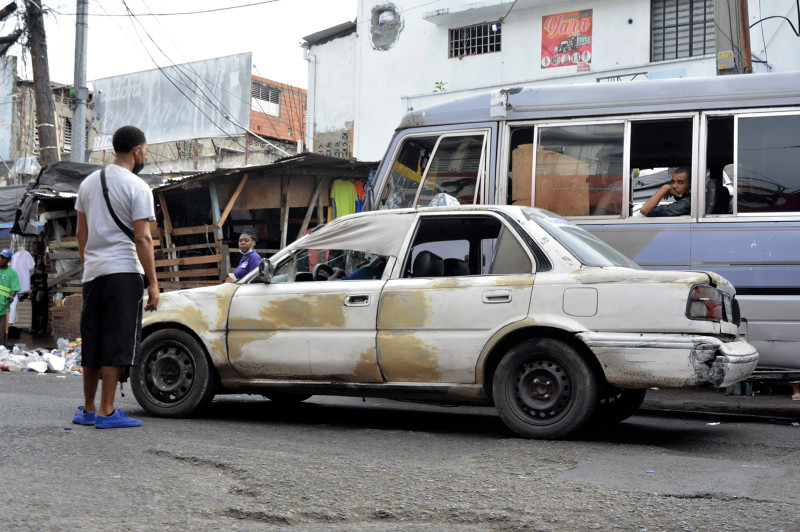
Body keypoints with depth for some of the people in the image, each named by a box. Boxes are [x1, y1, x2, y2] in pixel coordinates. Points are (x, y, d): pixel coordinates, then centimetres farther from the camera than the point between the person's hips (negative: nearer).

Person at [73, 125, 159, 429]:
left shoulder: (88, 183, 14)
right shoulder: (137, 187, -7)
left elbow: (82, 233, 17)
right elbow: (142, 239, -11)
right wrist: (153, 283, -10)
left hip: (92, 272, 7)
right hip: (123, 271, -7)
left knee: (92, 343, 13)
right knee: (117, 343, -4)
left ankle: (87, 410, 19)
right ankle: (106, 412, -5)